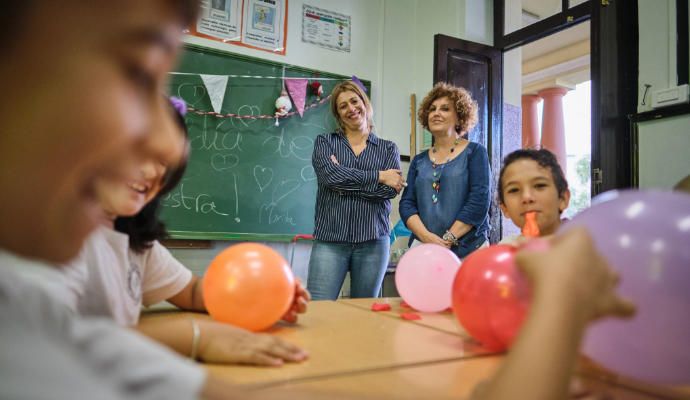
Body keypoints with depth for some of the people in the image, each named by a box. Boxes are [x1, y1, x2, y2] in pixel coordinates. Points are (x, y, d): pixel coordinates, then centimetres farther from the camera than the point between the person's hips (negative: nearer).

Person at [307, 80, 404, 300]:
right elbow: (330, 174, -10)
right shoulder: (324, 142, 10)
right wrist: (379, 176, -6)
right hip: (330, 239, -1)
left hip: (373, 241, 1)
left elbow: (391, 190, -4)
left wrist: (346, 182, -8)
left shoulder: (388, 148, 12)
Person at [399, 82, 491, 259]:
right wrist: (426, 236, -12)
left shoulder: (475, 152, 3)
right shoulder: (419, 160, 13)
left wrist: (448, 240, -14)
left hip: (467, 250, -2)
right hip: (423, 249, 3)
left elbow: (480, 200, -7)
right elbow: (406, 203, 5)